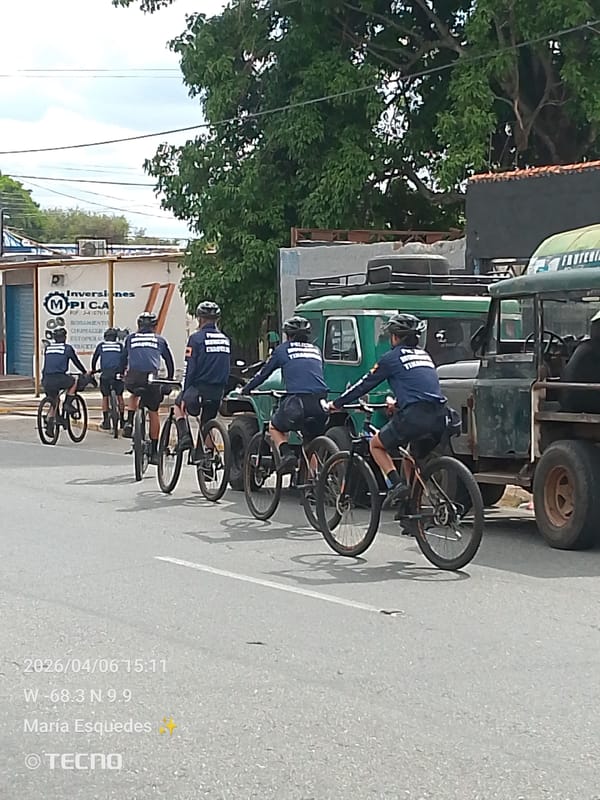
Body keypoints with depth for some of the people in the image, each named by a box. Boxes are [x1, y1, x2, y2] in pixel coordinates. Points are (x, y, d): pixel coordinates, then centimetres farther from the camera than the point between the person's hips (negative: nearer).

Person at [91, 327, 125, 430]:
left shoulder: (101, 345, 12)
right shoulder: (120, 345, 13)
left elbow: (94, 358, 18)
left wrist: (93, 370, 33)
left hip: (105, 374, -1)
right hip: (118, 373, 1)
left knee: (105, 397, 9)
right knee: (120, 396, 11)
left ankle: (106, 421, 3)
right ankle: (122, 421, 12)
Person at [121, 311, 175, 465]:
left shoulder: (131, 338, 20)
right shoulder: (160, 340, 20)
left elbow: (123, 359, 27)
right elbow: (169, 361, 27)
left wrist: (122, 374, 42)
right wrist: (170, 379, 40)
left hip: (133, 377, 1)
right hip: (152, 377, -1)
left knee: (134, 395, 35)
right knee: (153, 413, 11)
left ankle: (129, 422, 12)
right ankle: (154, 452, 11)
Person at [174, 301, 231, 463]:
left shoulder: (196, 338, -9)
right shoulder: (225, 339, 9)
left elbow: (190, 369, -10)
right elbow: (227, 369, 13)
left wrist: (185, 394, -5)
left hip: (200, 387, -5)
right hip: (218, 391, 5)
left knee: (179, 405, 23)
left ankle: (184, 436, 3)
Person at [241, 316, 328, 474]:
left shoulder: (283, 349, 13)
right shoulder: (316, 350, 24)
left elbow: (263, 373, 22)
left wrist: (245, 390, 38)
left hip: (297, 401, -3)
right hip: (320, 404, 3)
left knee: (275, 427, 23)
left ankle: (286, 453, -3)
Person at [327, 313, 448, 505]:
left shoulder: (392, 357, 5)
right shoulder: (424, 355, 24)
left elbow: (365, 384, 12)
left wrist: (336, 404, 23)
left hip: (414, 416, -6)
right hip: (439, 417, 6)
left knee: (376, 445, 15)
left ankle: (396, 484, -5)